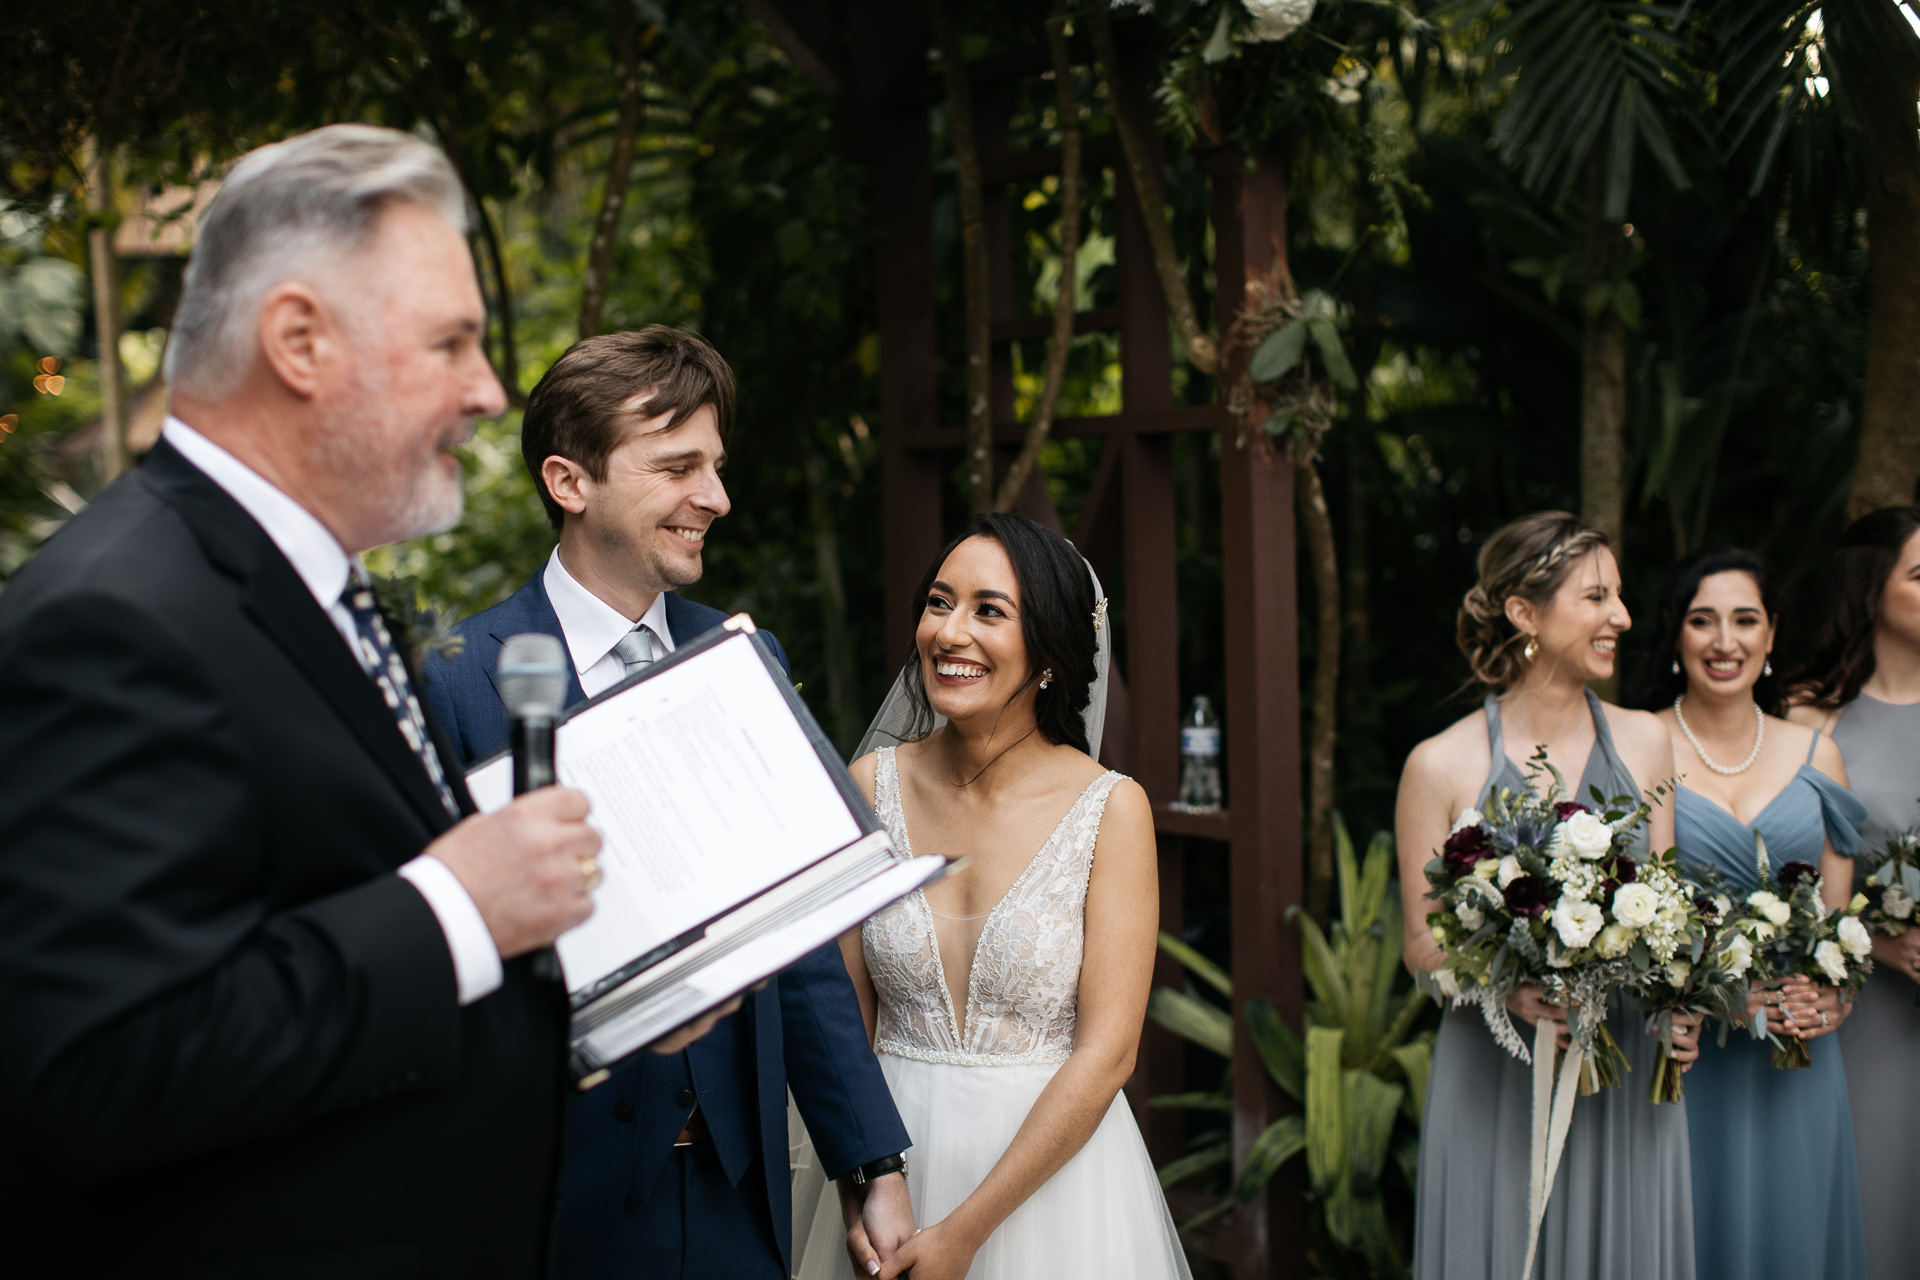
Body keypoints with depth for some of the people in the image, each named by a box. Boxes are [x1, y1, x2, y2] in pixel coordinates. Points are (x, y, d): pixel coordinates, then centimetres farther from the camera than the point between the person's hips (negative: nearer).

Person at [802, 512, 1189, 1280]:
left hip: (1051, 1168, -2)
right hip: (894, 1151, 2)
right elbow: (846, 1007, -1)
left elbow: (1107, 1052, -13)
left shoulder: (1110, 808, -11)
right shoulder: (873, 784, -3)